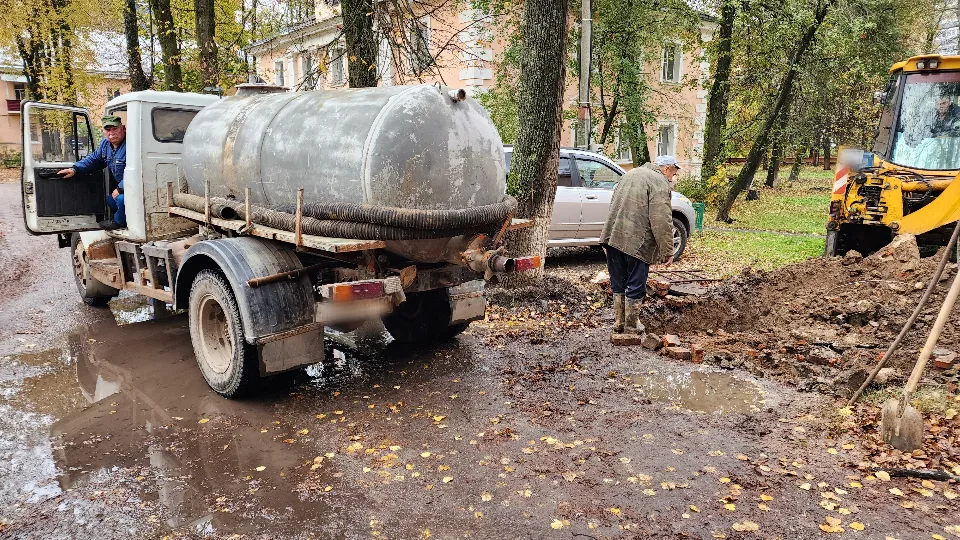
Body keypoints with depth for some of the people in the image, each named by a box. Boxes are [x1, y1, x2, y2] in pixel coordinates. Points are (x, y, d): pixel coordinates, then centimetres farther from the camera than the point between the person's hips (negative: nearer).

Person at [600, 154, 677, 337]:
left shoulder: (630, 174, 21)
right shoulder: (659, 183, -6)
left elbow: (614, 205, 26)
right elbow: (661, 220, -15)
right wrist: (668, 250, -11)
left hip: (613, 236, 8)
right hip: (636, 241, -8)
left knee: (618, 285, 16)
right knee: (635, 287, 3)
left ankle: (618, 324, 24)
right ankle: (630, 328, 9)